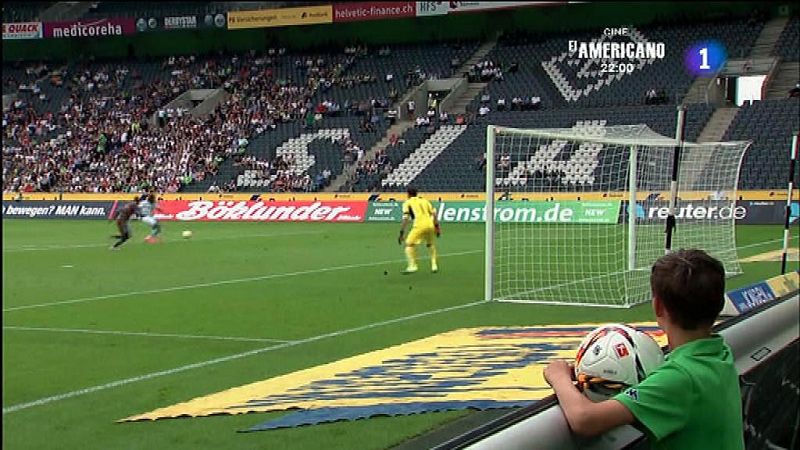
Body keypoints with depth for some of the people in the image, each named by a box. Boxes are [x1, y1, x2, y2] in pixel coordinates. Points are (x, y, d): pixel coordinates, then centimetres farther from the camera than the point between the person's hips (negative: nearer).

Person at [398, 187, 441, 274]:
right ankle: (434, 265, 22)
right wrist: (437, 227, 18)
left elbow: (405, 219, 0)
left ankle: (412, 266, -10)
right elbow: (434, 213, 14)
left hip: (419, 225, -5)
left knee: (409, 244, 4)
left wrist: (401, 233, -1)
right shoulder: (424, 201, 23)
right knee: (431, 244, 27)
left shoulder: (408, 203, 10)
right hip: (430, 224, 5)